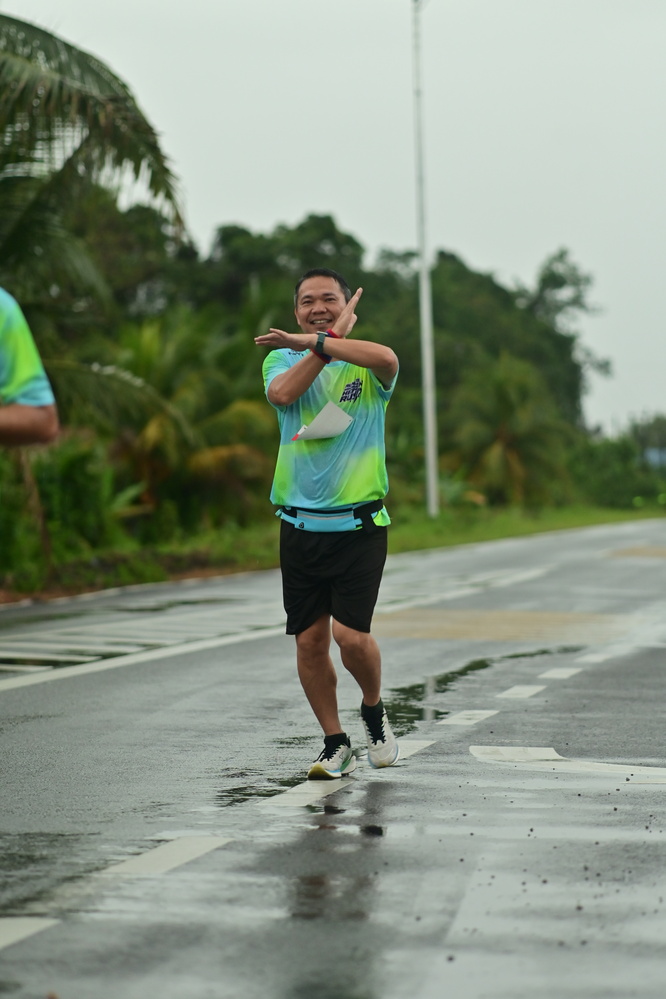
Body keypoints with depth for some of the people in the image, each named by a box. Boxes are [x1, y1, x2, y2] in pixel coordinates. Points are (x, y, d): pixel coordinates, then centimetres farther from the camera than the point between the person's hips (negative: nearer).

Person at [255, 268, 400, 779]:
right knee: (310, 639, 3)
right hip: (300, 523, 3)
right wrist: (332, 338, -12)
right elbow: (282, 393, -14)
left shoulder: (366, 365, 2)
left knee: (351, 634, -12)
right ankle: (336, 744, 18)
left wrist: (314, 342, -22)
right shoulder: (282, 358, 10)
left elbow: (387, 358, -24)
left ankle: (374, 711, 17)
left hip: (358, 522, -3)